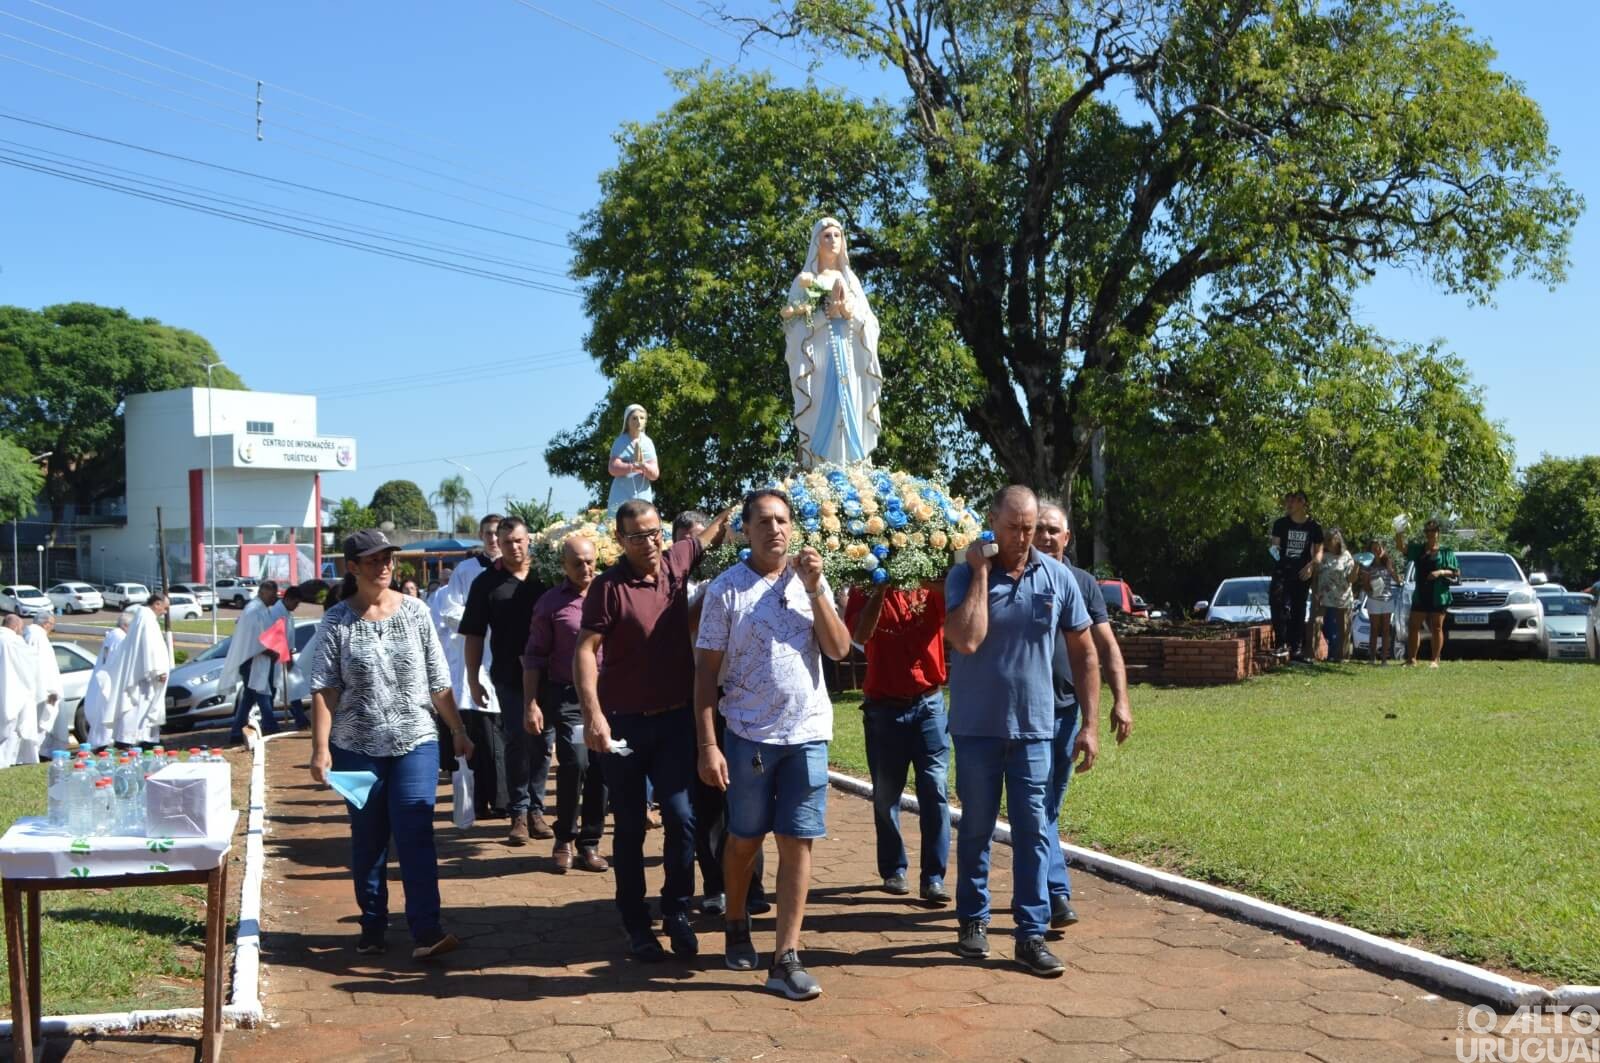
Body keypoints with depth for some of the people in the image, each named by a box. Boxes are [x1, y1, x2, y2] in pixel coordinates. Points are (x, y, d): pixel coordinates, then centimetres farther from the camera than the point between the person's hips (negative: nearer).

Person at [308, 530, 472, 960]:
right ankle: (372, 926, 22)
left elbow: (439, 682, 7)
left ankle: (425, 931, -8)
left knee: (416, 837, -7)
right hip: (357, 748, 0)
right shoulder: (338, 620, -2)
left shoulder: (415, 612, 3)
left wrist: (458, 731, 8)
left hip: (415, 744, 0)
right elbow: (323, 689, -6)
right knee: (368, 841, 10)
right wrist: (320, 748, -13)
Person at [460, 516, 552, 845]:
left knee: (543, 742, 6)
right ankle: (518, 813, 7)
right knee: (516, 742, -1)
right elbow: (474, 636, 5)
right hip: (510, 677, -1)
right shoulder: (486, 583, 4)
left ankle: (535, 809, 17)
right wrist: (473, 680, 1)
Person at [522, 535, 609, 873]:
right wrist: (530, 704, -3)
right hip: (567, 696, -2)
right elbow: (534, 656, 3)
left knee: (599, 770, 3)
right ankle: (564, 839, 7)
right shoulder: (550, 602, 2)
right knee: (575, 764, -13)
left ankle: (589, 843, 16)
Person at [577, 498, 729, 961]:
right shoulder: (609, 586, -12)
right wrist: (593, 714, -25)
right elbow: (585, 650, -16)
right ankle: (636, 924, 17)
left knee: (681, 817, -5)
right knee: (629, 827, 7)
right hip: (624, 723, -3)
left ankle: (676, 912, 13)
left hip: (676, 718, 3)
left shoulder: (677, 562, 3)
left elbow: (708, 535, 24)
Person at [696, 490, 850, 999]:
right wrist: (707, 744, -9)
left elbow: (839, 649, -4)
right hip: (749, 734, -2)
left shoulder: (810, 583, 4)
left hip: (808, 733, 2)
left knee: (797, 843, 0)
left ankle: (785, 959, 5)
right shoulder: (726, 589, -4)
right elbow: (706, 669, -4)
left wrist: (815, 589, -13)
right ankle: (737, 927, 36)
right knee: (745, 840, 12)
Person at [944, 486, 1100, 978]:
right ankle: (973, 919, 26)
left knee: (1034, 829, 1)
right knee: (976, 826, 10)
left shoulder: (1057, 577, -1)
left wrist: (1090, 725, 2)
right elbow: (967, 641, -23)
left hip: (1034, 726, 1)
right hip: (977, 726, -1)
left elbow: (1084, 651, 5)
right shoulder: (964, 577, -7)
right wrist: (981, 572, -18)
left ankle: (1032, 933, 9)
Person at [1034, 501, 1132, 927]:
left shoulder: (1083, 583, 8)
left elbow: (1106, 646, 6)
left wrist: (1120, 699, -3)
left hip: (1068, 709, 4)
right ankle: (1057, 896, -8)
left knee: (1049, 809, 12)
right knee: (1036, 808, -8)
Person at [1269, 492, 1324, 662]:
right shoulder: (1280, 524, 4)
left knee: (1298, 611, 7)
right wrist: (1275, 550, -18)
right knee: (1278, 603, -21)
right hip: (1281, 571, -1)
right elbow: (1275, 544, 7)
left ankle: (1297, 649, 14)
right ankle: (1282, 644, -17)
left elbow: (1318, 551, 7)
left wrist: (1311, 565, -12)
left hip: (1302, 573, 1)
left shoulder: (1314, 527, 3)